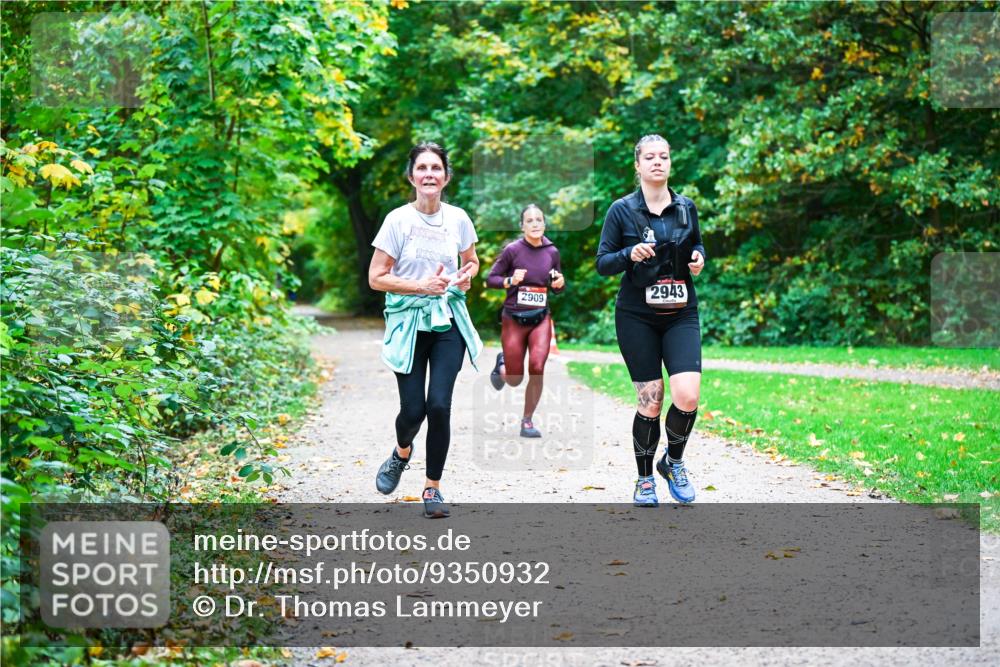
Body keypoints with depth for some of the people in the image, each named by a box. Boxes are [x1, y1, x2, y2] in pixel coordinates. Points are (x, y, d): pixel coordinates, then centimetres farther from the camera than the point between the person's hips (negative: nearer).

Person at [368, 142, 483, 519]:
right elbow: (376, 278, -7)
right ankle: (402, 452, 33)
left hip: (448, 322, 2)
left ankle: (433, 488, 6)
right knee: (413, 409, -4)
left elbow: (472, 262, 19)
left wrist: (466, 277, -4)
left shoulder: (458, 219, 1)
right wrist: (422, 285, -18)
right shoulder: (398, 220, -8)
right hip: (409, 322, -2)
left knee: (439, 405, -10)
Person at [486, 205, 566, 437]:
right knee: (514, 381, 4)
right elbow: (490, 279, -4)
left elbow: (557, 288, 13)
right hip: (513, 319, -2)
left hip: (541, 319, 2)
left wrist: (560, 284, -9)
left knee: (537, 368, -17)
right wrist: (510, 281, -22)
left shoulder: (552, 252, 1)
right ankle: (502, 364, 42)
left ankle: (527, 422, 1)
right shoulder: (512, 250, -10)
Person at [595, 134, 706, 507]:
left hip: (681, 314, 2)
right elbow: (602, 264, -2)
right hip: (637, 316, -2)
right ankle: (644, 480, 18)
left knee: (688, 396, -14)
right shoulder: (622, 210, -2)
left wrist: (699, 258, 0)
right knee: (650, 402, -3)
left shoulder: (686, 208, 7)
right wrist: (630, 254, -20)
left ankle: (673, 462, 14)